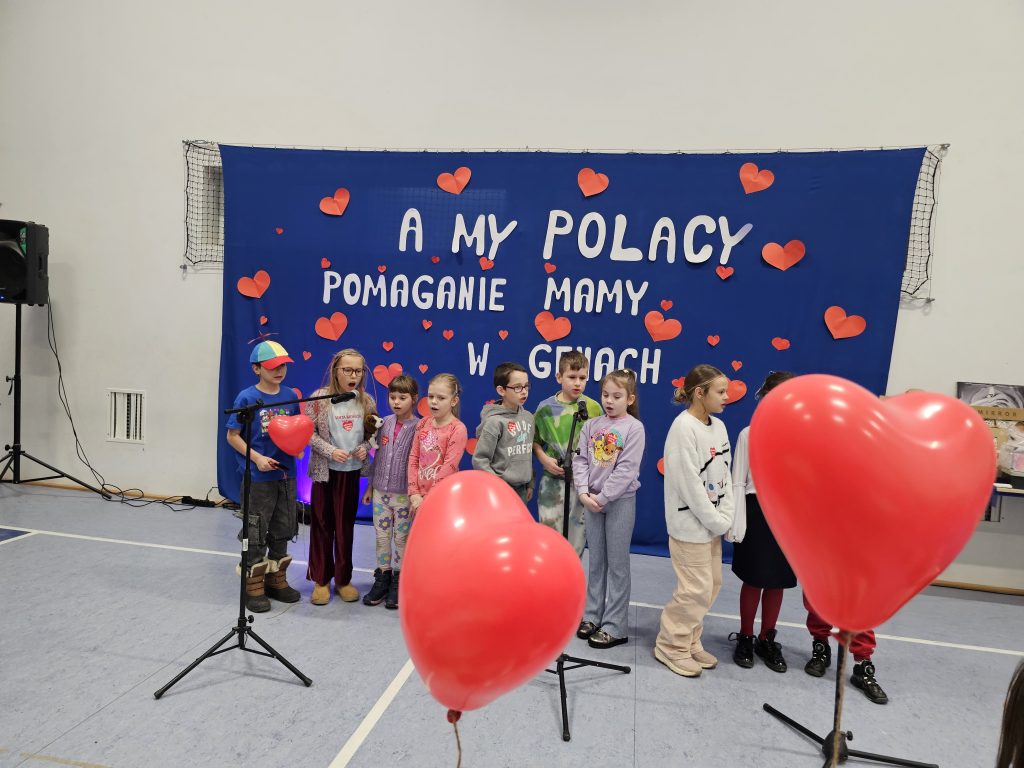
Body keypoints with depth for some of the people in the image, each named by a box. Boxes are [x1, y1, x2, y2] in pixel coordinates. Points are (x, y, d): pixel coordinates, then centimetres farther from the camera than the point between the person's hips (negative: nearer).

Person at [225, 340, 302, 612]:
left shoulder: (290, 396, 3)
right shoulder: (247, 397, -11)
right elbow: (232, 436, -7)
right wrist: (257, 458, -17)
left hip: (286, 474, 5)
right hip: (257, 477, -5)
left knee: (281, 531, 16)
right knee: (255, 534, 6)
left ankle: (276, 580, 32)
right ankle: (253, 586, 21)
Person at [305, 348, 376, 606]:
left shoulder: (366, 401, -1)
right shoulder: (320, 397, -9)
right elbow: (308, 432, -8)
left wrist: (365, 448, -11)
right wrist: (330, 451, -19)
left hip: (351, 472, 2)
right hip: (325, 471, -2)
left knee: (345, 526, 11)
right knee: (322, 525, 9)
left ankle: (343, 579, 26)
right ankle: (321, 580, 24)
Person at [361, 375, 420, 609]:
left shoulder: (418, 428, -12)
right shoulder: (385, 423, 3)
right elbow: (378, 455, 12)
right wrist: (370, 485, 14)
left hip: (404, 494, -4)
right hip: (380, 491, 5)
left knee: (402, 539, 7)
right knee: (381, 537, 12)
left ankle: (398, 582, 23)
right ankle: (382, 579, 28)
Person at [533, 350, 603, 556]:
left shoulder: (593, 408, -4)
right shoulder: (545, 407, -1)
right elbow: (535, 440, 9)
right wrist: (544, 459, -6)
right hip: (552, 481, 0)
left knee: (576, 539, 11)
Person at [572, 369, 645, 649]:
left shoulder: (634, 428, -9)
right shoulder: (591, 425, 4)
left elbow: (627, 470, -15)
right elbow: (580, 461, 1)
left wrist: (602, 497, -16)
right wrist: (584, 493, -12)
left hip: (620, 501, -4)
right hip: (592, 500, 4)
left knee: (617, 564, 4)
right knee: (596, 561, 14)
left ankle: (615, 626, 14)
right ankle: (593, 615, 27)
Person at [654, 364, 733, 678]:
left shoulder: (718, 427, 7)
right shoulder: (684, 427, -18)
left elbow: (725, 475, 9)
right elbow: (689, 483, -20)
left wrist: (725, 518, -1)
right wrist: (717, 522, -13)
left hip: (711, 522, 8)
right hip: (690, 522, -8)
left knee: (712, 584, 14)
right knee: (697, 589, -3)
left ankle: (689, 642, 31)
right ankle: (671, 645, 17)